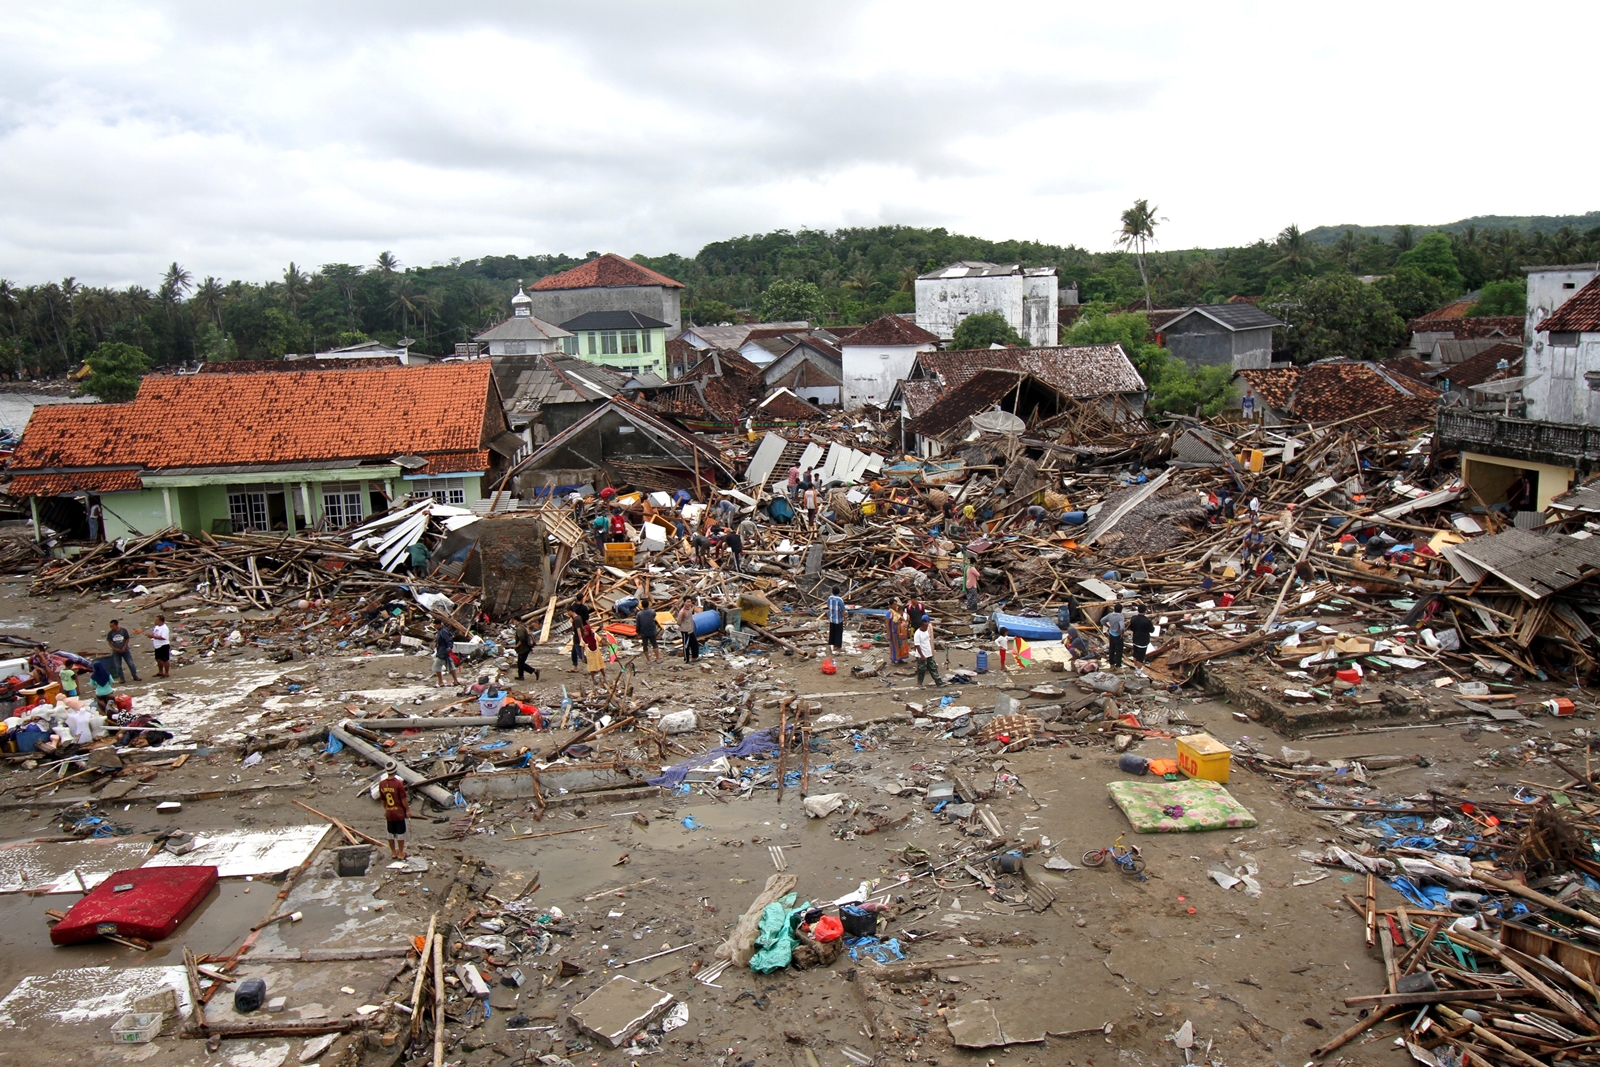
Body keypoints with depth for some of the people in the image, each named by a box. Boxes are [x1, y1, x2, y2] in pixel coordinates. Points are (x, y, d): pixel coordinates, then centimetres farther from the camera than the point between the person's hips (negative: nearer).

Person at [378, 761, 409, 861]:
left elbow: (382, 799, 8)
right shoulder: (398, 783, -19)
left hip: (389, 812, 5)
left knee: (391, 833, 16)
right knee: (400, 833, 7)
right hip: (399, 812, -5)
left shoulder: (382, 783, -3)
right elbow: (403, 799, -14)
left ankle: (393, 852, 26)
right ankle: (401, 853, 14)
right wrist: (408, 809, -2)